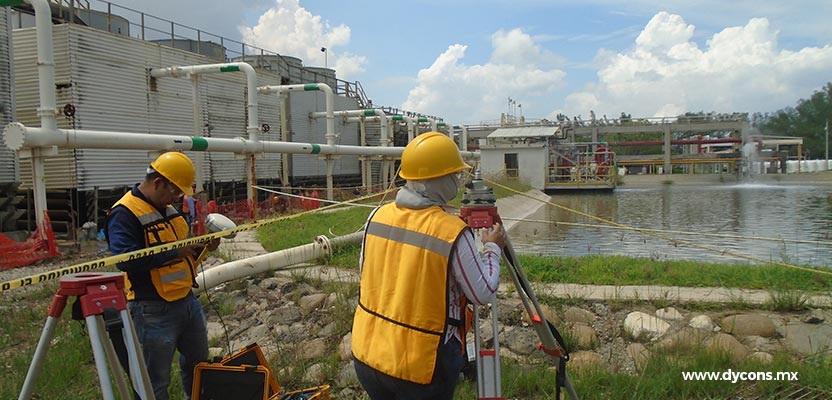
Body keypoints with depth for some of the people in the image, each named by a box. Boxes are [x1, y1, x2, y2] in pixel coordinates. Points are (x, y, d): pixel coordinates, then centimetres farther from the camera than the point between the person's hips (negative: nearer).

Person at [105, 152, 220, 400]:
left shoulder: (168, 208, 12)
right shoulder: (124, 213, -16)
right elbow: (125, 259, -29)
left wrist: (202, 247, 2)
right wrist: (173, 252, -25)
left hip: (188, 300, 9)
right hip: (154, 311, -9)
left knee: (199, 365, 23)